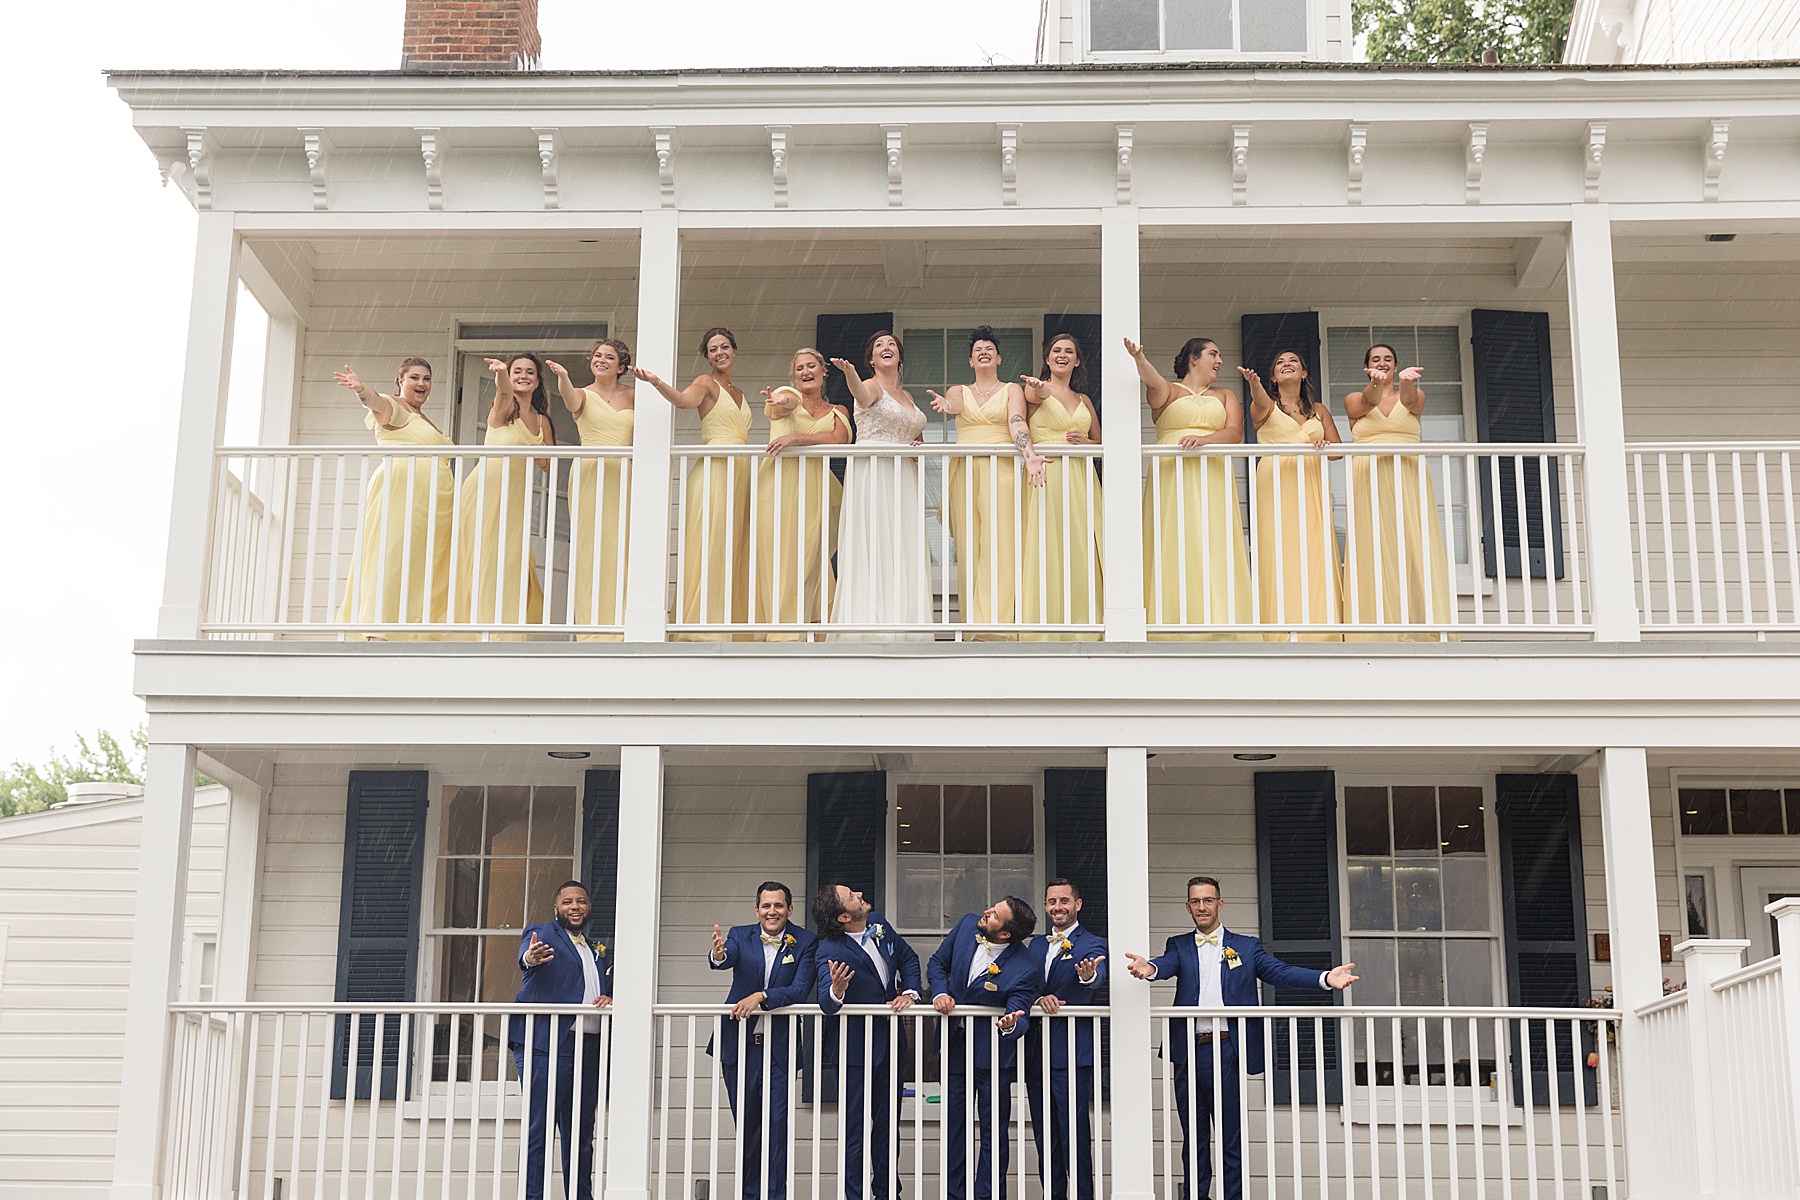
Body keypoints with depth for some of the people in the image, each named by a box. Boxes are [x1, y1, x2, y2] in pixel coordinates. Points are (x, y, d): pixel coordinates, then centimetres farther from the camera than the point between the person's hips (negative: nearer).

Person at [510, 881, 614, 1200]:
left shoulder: (597, 950, 23)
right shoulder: (542, 934, 2)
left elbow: (611, 987, 26)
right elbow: (526, 955, -20)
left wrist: (610, 999, 1)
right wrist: (531, 957, -45)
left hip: (589, 1050, 6)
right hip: (546, 1046, -6)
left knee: (581, 1135, 10)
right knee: (538, 1131, -8)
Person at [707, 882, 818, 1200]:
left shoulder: (805, 942, -3)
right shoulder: (740, 936, 1)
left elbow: (800, 990, -13)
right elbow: (726, 959, -21)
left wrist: (761, 997, -26)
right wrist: (718, 955, -44)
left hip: (779, 1048, -2)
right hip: (739, 1045, 2)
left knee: (777, 1123, -6)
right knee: (746, 1125, 10)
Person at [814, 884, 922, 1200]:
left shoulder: (878, 923, -1)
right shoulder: (831, 952, -24)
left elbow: (908, 958, 12)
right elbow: (827, 1005, -35)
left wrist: (910, 992, -4)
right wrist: (835, 991, -57)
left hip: (889, 1042, 7)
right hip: (854, 1048, -7)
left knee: (887, 1124, 16)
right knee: (853, 1129, 0)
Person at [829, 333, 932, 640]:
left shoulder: (907, 396, 21)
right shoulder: (872, 387, 0)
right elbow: (862, 394, -26)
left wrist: (918, 448, 6)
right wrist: (849, 371, -48)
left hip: (904, 481, 7)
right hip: (871, 476, -7)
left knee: (905, 554, 1)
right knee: (871, 553, -12)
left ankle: (902, 632, 1)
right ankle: (870, 629, -14)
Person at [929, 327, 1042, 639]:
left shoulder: (1012, 390, 13)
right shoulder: (960, 391, 19)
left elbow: (1017, 423, -5)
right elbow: (954, 403, -5)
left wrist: (1029, 455, -24)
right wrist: (945, 404, -31)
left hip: (1001, 470, -3)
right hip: (964, 471, 3)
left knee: (998, 545, -15)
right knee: (968, 548, -3)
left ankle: (994, 624, -24)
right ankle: (973, 623, -2)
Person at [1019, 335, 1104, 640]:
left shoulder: (1083, 400, 20)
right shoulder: (1035, 389, 7)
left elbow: (1100, 442, 24)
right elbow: (1038, 395, -19)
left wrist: (1084, 441, 0)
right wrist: (1040, 387, -43)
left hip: (1081, 479, 4)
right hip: (1046, 477, -4)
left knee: (1081, 552, -1)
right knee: (1046, 552, -10)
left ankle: (1081, 628, 2)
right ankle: (1044, 629, -9)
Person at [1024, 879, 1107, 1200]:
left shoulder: (1093, 945, -1)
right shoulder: (1036, 947, 18)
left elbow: (1099, 978, -21)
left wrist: (1089, 975, -45)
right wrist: (1039, 999, -13)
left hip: (1071, 1054, -6)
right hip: (1037, 1053, 6)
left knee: (1075, 1137, -7)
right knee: (1044, 1138, 10)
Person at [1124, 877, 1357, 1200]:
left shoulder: (1247, 947, 11)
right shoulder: (1179, 946, 13)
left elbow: (1280, 972, -2)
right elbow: (1166, 965, -8)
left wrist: (1326, 978, -19)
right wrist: (1149, 968, -34)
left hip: (1228, 1052, -1)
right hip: (1189, 1053, 1)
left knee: (1232, 1140, 1)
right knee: (1193, 1140, 8)